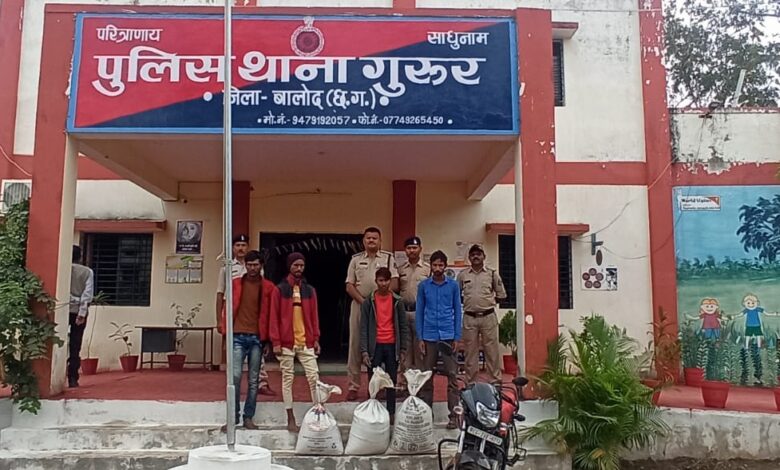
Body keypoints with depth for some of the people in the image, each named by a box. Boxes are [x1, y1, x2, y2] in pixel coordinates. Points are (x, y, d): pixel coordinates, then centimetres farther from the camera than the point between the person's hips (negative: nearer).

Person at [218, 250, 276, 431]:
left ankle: (248, 417, 14)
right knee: (235, 377, -7)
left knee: (253, 380, 5)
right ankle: (233, 417, 4)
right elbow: (228, 308, 6)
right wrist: (226, 332, -1)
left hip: (257, 338, 0)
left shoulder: (268, 288, 5)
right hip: (238, 337, 0)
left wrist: (268, 340, 2)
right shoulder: (235, 284, 6)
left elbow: (270, 314, 5)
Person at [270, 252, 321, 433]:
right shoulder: (280, 290, 0)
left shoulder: (310, 290, 9)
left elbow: (314, 316, 9)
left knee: (314, 377, -2)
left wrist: (316, 339, 3)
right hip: (286, 342, -2)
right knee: (288, 379, 4)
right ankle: (291, 418, 10)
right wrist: (276, 342, -7)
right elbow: (274, 317, -2)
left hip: (306, 342, 2)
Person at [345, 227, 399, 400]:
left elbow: (394, 283, 1)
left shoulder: (388, 258, 8)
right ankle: (353, 386, 8)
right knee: (356, 345, 2)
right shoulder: (356, 259, 12)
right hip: (359, 305, 1)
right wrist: (363, 301, -7)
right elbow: (349, 286, 7)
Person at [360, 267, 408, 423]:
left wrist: (403, 349, 2)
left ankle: (391, 413, 15)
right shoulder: (368, 302, 2)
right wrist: (364, 351, -8)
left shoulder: (397, 301, 5)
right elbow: (364, 328, 0)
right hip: (375, 346, -1)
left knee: (392, 382, 6)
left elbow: (403, 326, 7)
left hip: (392, 346, 1)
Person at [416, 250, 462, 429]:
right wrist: (420, 338, 1)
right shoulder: (423, 286, 5)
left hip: (448, 336, -1)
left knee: (452, 375, -2)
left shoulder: (453, 285, 4)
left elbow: (457, 311, 6)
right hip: (429, 337, 1)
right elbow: (419, 312, 7)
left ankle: (453, 415, 2)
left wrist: (457, 337, 0)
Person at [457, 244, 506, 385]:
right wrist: (468, 302, 5)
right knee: (470, 352, 6)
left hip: (488, 317, -1)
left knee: (492, 351, 2)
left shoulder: (492, 273, 4)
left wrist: (489, 301, 4)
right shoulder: (463, 275, 6)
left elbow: (501, 294, 9)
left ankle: (496, 381, 10)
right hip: (469, 318, 1)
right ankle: (470, 383, 14)